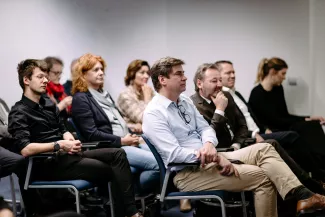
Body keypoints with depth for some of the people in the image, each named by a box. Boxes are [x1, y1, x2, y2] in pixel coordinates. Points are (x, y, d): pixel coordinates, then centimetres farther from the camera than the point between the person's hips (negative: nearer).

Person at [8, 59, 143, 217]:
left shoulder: (48, 103, 17)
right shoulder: (19, 113, -8)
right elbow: (25, 150, -21)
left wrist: (70, 141, -3)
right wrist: (59, 145, -19)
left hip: (66, 155, 8)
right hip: (47, 164, -8)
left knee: (118, 154, -10)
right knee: (106, 168, -20)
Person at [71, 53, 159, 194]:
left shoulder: (104, 94, 23)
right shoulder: (80, 99, -5)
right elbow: (91, 135, -13)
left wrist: (131, 136, 2)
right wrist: (121, 141, -14)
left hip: (126, 143, 9)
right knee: (158, 163, -24)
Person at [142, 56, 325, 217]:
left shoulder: (185, 102, 13)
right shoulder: (153, 114, -13)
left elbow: (205, 128, 12)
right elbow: (174, 154, -20)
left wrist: (209, 144, -14)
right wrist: (216, 158, -20)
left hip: (209, 158, 8)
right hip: (188, 172, -8)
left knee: (263, 149, -10)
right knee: (261, 176, -21)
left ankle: (301, 195, -27)